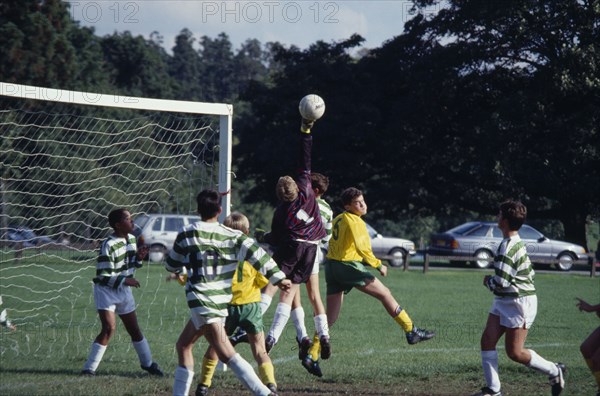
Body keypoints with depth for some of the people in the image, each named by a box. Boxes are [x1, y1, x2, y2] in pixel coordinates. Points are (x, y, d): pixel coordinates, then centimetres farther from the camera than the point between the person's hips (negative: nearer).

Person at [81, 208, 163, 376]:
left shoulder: (131, 239, 1)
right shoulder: (109, 246, -24)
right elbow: (103, 275, -23)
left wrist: (138, 257, -6)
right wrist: (124, 280, -31)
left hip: (124, 290, 7)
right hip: (106, 290, -7)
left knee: (134, 329, 15)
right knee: (109, 328, -19)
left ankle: (148, 363, 32)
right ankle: (89, 369, -14)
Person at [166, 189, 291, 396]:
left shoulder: (187, 233, -2)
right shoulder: (233, 236, 5)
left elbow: (171, 265, 10)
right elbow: (255, 253, -7)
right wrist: (278, 277, -6)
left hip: (201, 300, -6)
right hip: (222, 300, 6)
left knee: (227, 354, -13)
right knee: (183, 345, 20)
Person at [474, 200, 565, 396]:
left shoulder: (508, 247, -22)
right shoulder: (518, 243, 10)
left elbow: (501, 282, -26)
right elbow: (530, 272, 19)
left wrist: (488, 281, -4)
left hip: (518, 303, -10)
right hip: (503, 301, 10)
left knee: (514, 352, -4)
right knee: (487, 340, 2)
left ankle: (554, 371, 14)